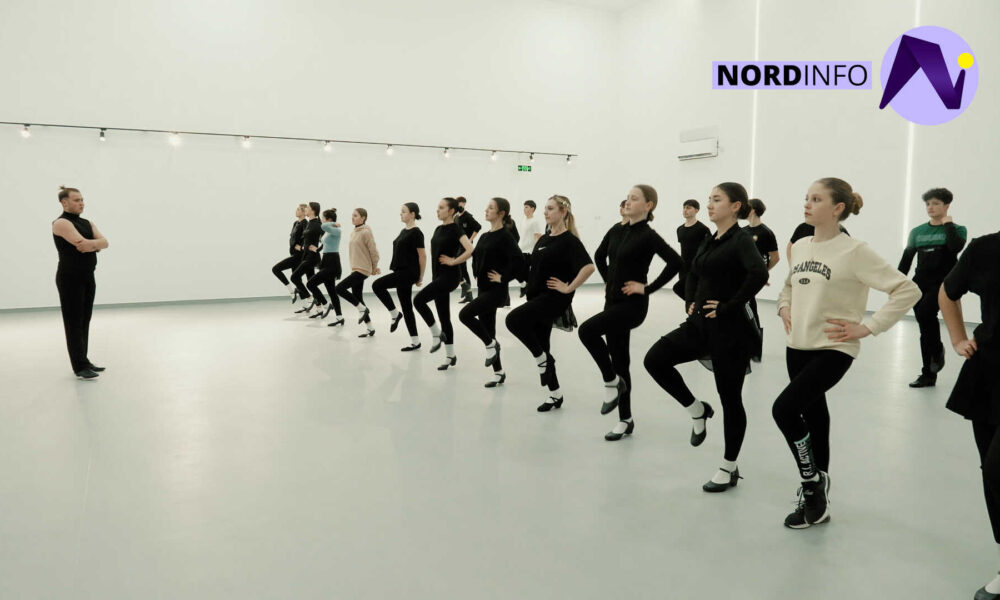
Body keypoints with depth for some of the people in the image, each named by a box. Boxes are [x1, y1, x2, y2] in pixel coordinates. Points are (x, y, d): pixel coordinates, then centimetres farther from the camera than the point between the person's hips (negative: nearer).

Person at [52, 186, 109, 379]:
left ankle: (84, 362, 21)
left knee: (84, 321, 12)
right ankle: (79, 367, -4)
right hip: (70, 278, -8)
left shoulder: (87, 223, 15)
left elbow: (104, 242, 2)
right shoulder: (61, 223, -11)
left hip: (88, 276, 8)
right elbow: (82, 244, -21)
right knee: (74, 322, -5)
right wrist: (96, 243, -3)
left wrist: (90, 244, -16)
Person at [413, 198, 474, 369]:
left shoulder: (456, 229, -11)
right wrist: (433, 275, 17)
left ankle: (437, 334, -2)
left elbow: (470, 250, -24)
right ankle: (450, 355, 16)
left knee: (419, 299, -19)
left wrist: (453, 261, -16)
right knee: (444, 316, 9)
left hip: (449, 276, -9)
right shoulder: (438, 229, 13)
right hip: (438, 276, 9)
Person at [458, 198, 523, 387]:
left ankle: (491, 344, 0)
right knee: (487, 328, 9)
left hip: (496, 290, -8)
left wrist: (503, 278, -20)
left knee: (465, 314, -20)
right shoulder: (484, 236, 12)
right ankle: (499, 373, 18)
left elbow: (517, 259, -25)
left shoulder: (504, 236, -12)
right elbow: (476, 256, 30)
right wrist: (477, 274, 17)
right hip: (483, 288, 8)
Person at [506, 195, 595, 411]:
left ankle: (543, 358, -5)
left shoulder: (569, 240, -11)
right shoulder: (543, 239, 14)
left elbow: (589, 266, -24)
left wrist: (568, 288, -19)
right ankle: (555, 394, 20)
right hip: (538, 297, 8)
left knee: (514, 319, -25)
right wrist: (530, 290, 16)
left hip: (554, 298, -8)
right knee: (539, 345, 9)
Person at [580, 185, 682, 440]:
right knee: (619, 359, 10)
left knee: (587, 330, -24)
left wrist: (648, 288, -19)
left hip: (632, 304, -7)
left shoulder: (648, 236, -12)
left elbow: (675, 262, -23)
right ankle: (625, 420, 20)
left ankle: (611, 382, -3)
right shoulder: (617, 230, 9)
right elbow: (599, 255, 25)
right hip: (613, 301, 7)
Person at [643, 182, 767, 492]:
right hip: (700, 323, 8)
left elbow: (758, 273, -32)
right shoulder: (709, 241, 12)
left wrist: (729, 307, -25)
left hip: (729, 328, -8)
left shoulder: (741, 240, -13)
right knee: (655, 359, -3)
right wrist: (690, 301, 13)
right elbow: (693, 272, 29)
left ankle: (729, 468, 19)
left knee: (729, 396, 3)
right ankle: (698, 410, 16)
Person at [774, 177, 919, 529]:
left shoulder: (854, 252, -13)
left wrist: (867, 327, -16)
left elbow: (908, 290, -15)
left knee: (784, 409, -17)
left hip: (833, 350, -6)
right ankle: (818, 495, 29)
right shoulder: (799, 247, 7)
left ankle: (813, 486, 5)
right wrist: (784, 308, 9)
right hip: (798, 347, 7)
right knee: (813, 413, 14)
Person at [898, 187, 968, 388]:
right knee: (925, 329, 5)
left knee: (925, 312, -28)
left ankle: (937, 350, -1)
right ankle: (928, 375, 15)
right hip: (921, 283, 4)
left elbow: (956, 247, -20)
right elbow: (905, 261, 10)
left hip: (943, 283, -4)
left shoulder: (957, 229, 3)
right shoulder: (917, 232, 11)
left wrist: (948, 224, -8)